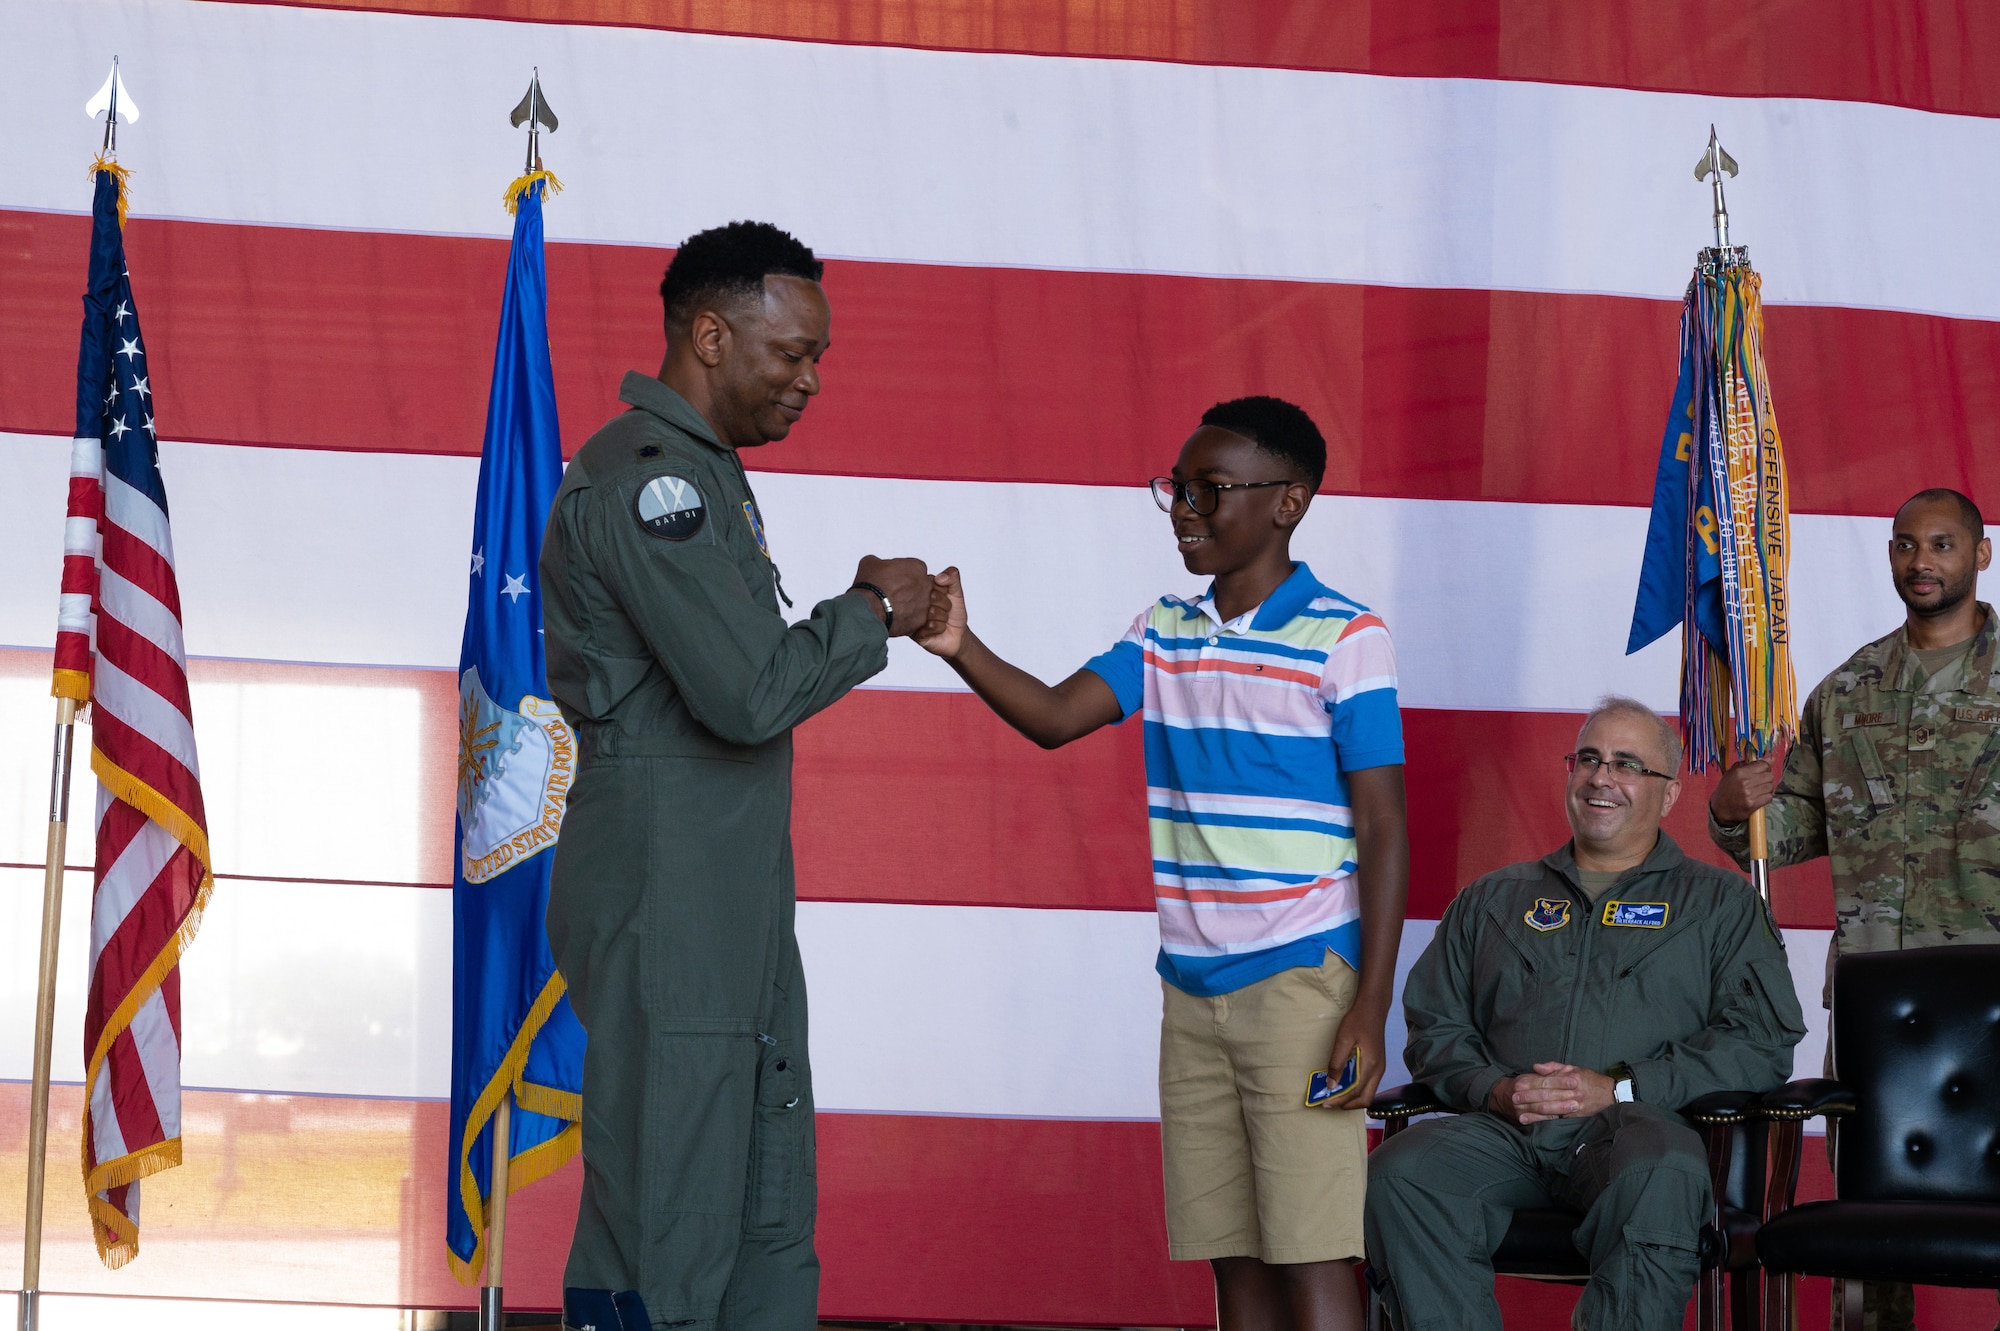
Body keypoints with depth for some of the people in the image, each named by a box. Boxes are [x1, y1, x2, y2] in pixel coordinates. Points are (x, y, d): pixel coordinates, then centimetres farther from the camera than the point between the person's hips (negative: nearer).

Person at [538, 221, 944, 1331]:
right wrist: (870, 614, -7)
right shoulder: (646, 479, -15)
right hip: (663, 899, -11)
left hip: (736, 900, 11)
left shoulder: (703, 474, 20)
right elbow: (748, 696, -21)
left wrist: (860, 615, 8)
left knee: (770, 1236, 11)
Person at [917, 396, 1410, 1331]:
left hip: (1299, 982, -6)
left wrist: (1370, 1011, -13)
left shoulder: (1345, 641, -6)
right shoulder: (1165, 632, 12)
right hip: (1192, 989, 6)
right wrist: (960, 648, -17)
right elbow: (1055, 716, 1)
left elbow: (1383, 829, -8)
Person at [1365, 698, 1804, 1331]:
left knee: (1661, 1180, -40)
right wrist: (1494, 1088, -2)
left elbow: (1762, 1043, 5)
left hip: (1639, 1124, -2)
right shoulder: (1491, 900, 27)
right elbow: (1434, 1027, 22)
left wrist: (1619, 1088, -7)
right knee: (1397, 1174, -30)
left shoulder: (1719, 903, 18)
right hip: (1505, 1131, 3)